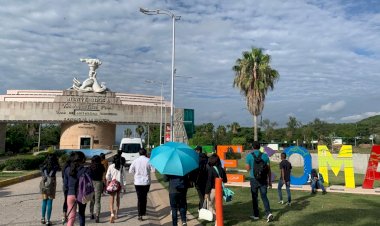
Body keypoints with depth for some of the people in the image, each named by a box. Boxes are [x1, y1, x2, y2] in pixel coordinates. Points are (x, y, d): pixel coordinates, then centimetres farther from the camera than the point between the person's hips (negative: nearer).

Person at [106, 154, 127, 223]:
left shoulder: (111, 166, -5)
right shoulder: (121, 167, -2)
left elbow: (107, 176, -5)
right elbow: (123, 177, -1)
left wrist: (108, 181, 11)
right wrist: (124, 186, 4)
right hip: (119, 184, 2)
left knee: (111, 200, -4)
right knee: (118, 198, 20)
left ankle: (112, 214, -25)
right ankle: (116, 214, 30)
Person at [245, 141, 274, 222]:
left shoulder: (249, 156, -6)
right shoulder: (265, 155, 0)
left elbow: (248, 169, -4)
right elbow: (268, 169, 2)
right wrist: (269, 181, 9)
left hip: (254, 179, -2)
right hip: (263, 179, 2)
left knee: (255, 197, 11)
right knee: (264, 196, 10)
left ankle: (256, 215, 19)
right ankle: (268, 213, -6)